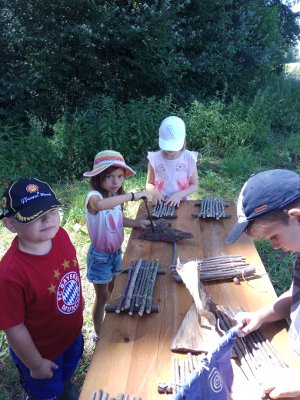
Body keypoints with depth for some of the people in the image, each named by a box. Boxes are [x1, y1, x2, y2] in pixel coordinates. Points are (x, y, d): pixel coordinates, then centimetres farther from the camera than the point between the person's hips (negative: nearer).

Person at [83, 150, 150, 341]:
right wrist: (133, 195, -51)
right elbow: (100, 205, -53)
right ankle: (99, 335, 34)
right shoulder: (94, 196, -27)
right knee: (102, 297, 10)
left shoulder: (117, 197, -3)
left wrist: (137, 223, -4)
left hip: (116, 252, 7)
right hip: (100, 255, -7)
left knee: (114, 291, 25)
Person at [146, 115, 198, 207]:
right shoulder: (154, 158, -5)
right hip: (160, 204, 1)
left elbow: (194, 185, -1)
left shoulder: (189, 158, -7)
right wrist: (155, 192, -15)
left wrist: (179, 195, -16)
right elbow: (149, 184, 6)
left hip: (180, 203, 0)